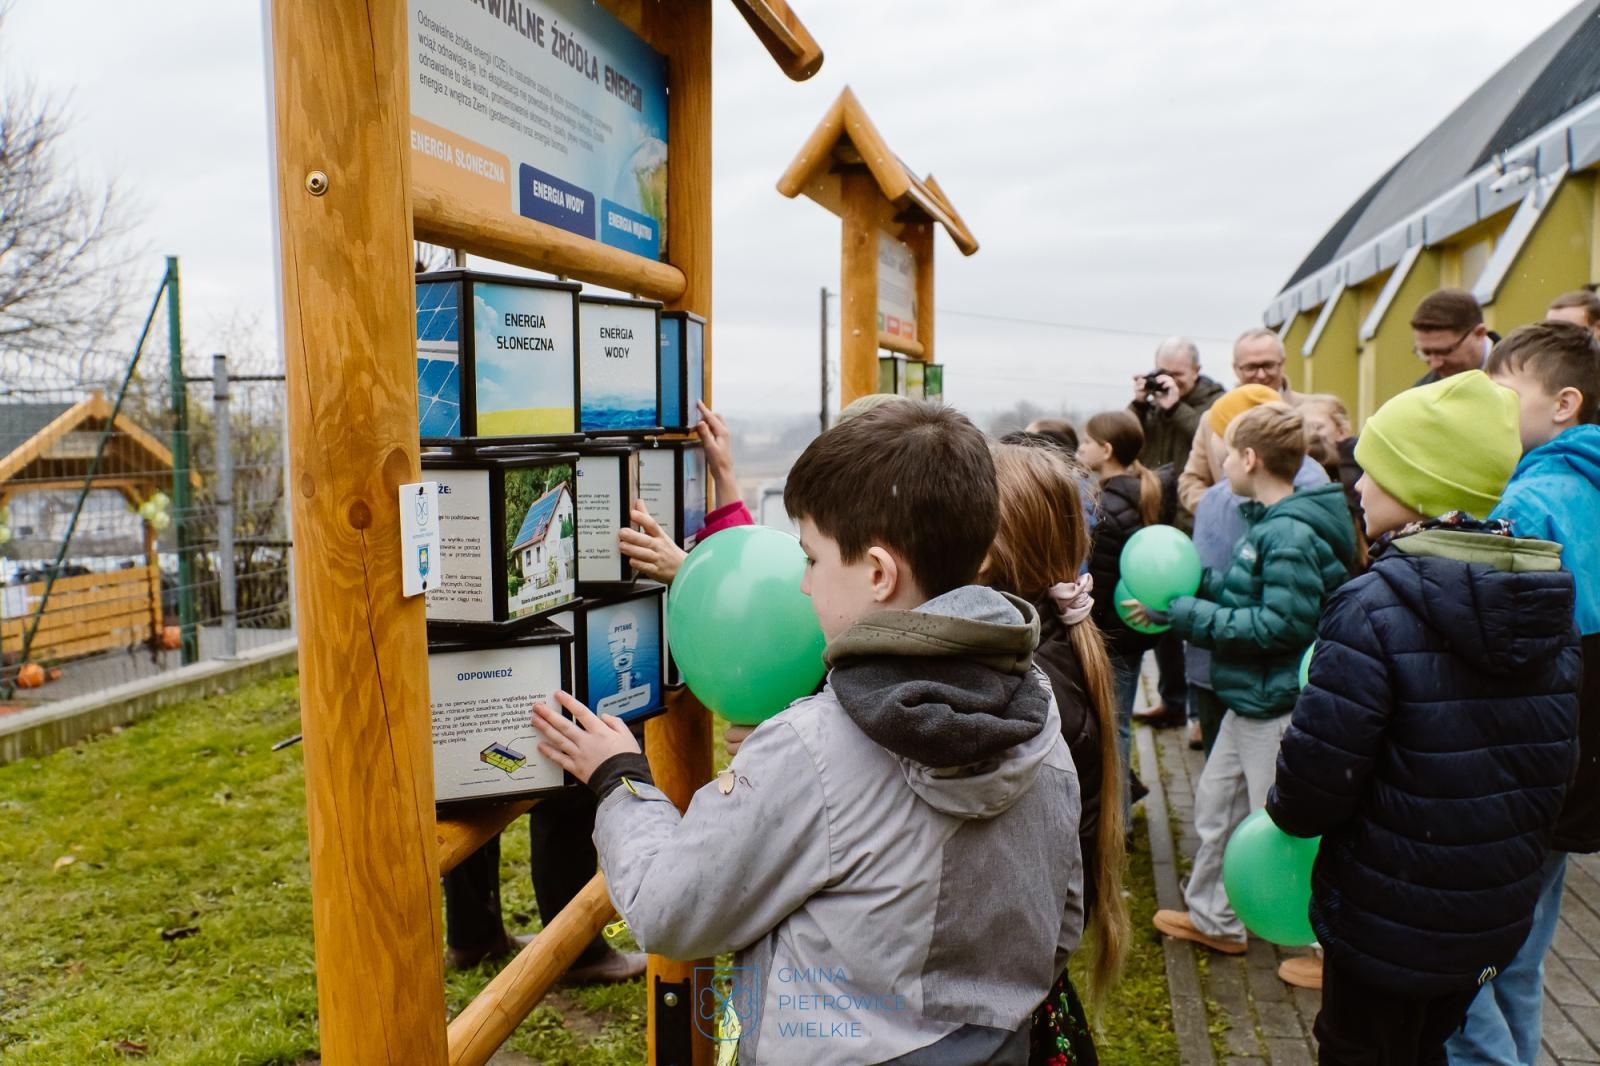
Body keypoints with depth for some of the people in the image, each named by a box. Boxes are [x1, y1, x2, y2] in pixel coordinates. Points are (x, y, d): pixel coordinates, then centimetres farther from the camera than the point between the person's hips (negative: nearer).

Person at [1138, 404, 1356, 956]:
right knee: (1214, 801, 19)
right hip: (1249, 699, 10)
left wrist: (1184, 613, -23)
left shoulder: (1290, 534, -23)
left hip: (1276, 704, -10)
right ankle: (1213, 917, 35)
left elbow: (1282, 623, -27)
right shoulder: (1270, 521, 7)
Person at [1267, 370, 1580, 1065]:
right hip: (1499, 914, 7)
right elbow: (1556, 762, 7)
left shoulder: (1375, 610, -26)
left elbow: (1314, 776, -24)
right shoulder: (1551, 603, -3)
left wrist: (1288, 811, -3)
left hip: (1388, 923, -6)